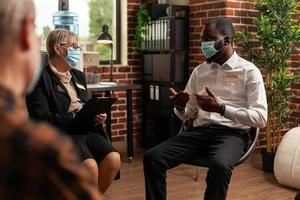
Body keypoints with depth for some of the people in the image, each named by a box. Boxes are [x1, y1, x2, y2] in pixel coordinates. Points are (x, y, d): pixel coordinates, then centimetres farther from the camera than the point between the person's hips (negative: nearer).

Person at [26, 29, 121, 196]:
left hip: (85, 131, 7)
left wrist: (96, 116, 3)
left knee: (113, 158, -19)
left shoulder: (79, 76, 20)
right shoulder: (41, 77, -4)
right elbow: (41, 117, -13)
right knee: (89, 165, -30)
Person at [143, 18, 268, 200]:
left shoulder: (249, 71, 0)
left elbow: (261, 118, -9)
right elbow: (186, 115, 17)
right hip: (200, 131, 5)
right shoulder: (199, 71, 15)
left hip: (231, 133, -4)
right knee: (152, 158, -18)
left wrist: (221, 108, -20)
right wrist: (179, 106, -7)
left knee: (219, 165, -38)